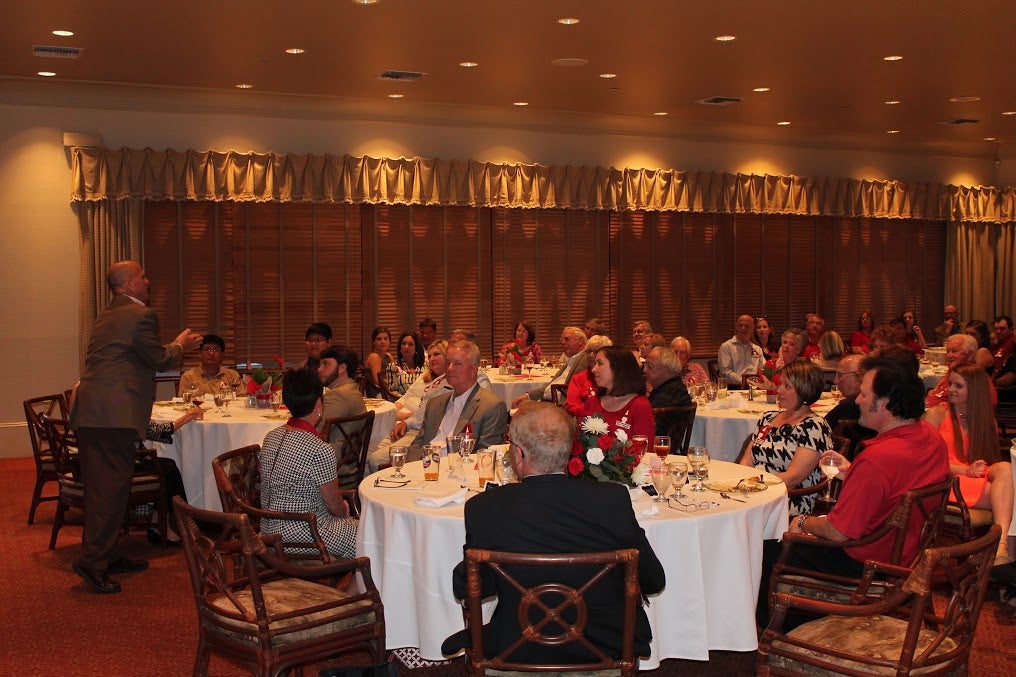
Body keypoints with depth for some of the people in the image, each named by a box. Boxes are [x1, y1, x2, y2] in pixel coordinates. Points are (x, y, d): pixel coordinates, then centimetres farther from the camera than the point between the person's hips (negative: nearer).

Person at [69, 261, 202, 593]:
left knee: (101, 486, 13)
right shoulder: (141, 315, -8)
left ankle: (106, 554, 22)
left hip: (89, 414, 9)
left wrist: (174, 346, 28)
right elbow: (160, 360, -5)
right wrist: (180, 345, 14)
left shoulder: (106, 316, 21)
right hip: (115, 413, -9)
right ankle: (93, 560, -8)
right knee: (113, 486, -7)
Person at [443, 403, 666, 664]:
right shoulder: (613, 500, -17)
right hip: (608, 648, 1)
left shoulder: (483, 509, -17)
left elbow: (466, 589, -4)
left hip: (520, 655, 0)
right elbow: (654, 581, -5)